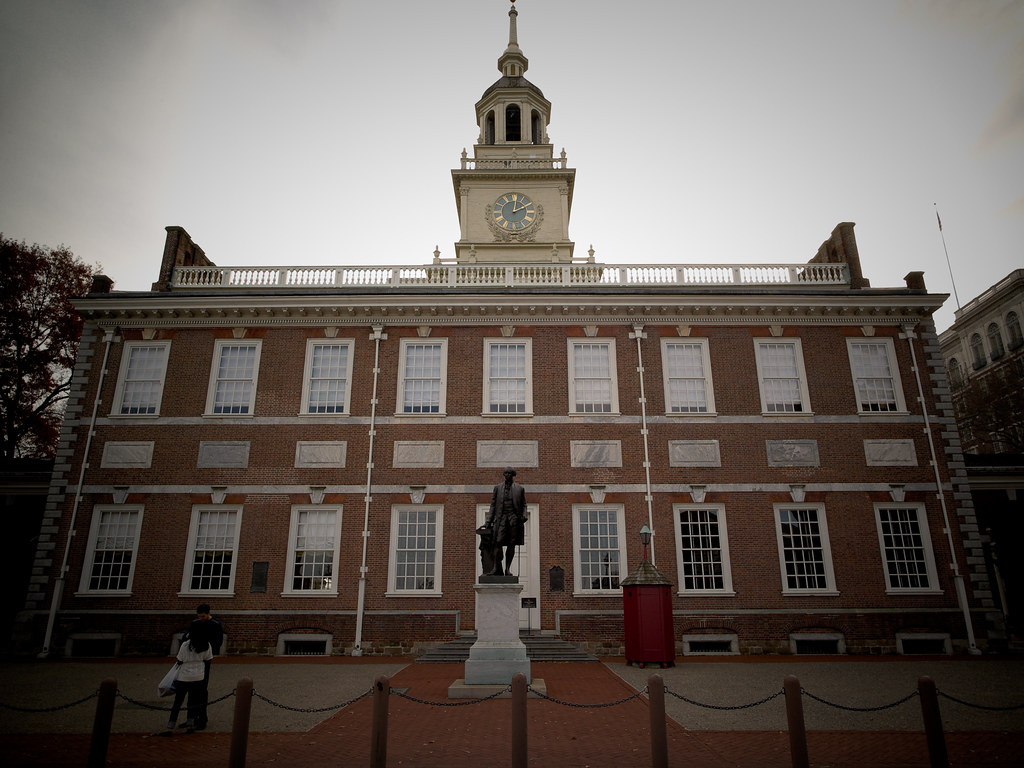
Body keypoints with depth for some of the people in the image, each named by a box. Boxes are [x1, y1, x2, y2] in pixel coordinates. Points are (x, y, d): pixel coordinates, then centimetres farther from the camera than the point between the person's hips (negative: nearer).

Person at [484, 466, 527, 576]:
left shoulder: (520, 488, 10)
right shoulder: (497, 487, 12)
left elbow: (524, 505, 13)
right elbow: (493, 505, 12)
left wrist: (524, 516, -6)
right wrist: (489, 521, 6)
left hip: (514, 518, 0)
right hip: (501, 517, 0)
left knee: (511, 544, 0)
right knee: (498, 542, -12)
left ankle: (507, 569, 4)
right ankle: (496, 568, -10)